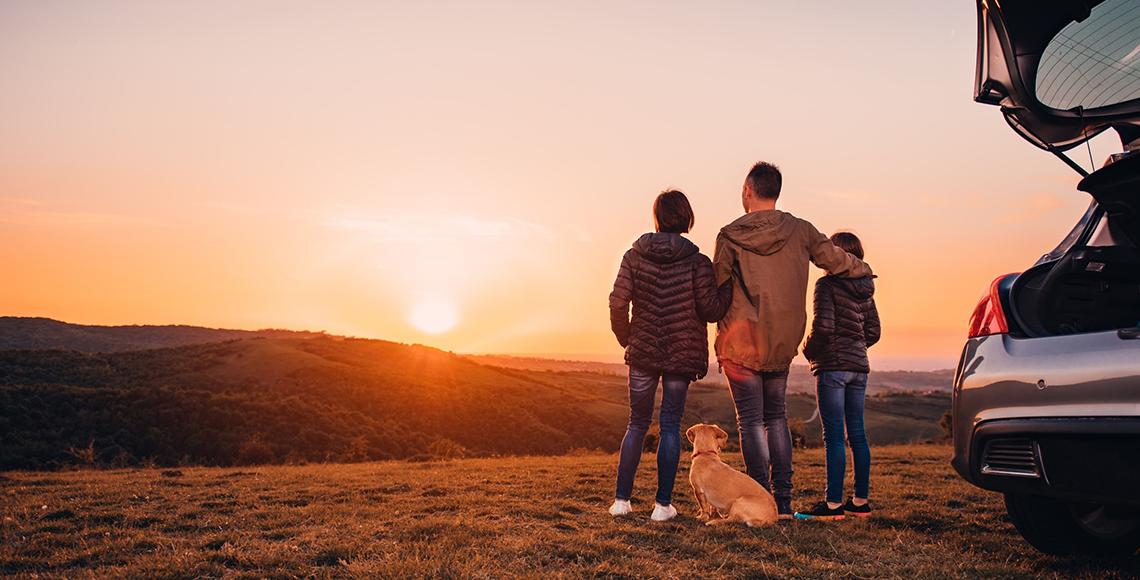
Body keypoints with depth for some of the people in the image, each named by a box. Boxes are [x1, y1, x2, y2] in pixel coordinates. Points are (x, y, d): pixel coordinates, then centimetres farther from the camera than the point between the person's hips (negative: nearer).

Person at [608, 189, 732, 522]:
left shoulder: (634, 256, -3)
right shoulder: (697, 262, -8)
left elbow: (618, 302, -6)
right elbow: (711, 310, -9)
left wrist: (626, 338, 9)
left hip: (643, 353, 1)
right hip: (682, 355, -1)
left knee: (637, 423, 14)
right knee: (671, 426, 7)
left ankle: (621, 499, 13)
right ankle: (663, 504, 8)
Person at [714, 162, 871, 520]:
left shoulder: (730, 236, -7)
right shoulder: (800, 231, 1)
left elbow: (716, 288, -6)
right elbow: (837, 261, 9)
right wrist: (863, 269, 29)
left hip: (741, 342, -3)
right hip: (783, 343, 4)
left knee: (751, 421, 2)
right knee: (776, 417, 15)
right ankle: (784, 501, 15)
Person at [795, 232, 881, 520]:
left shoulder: (828, 284, -9)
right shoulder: (864, 290, 12)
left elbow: (823, 326, -18)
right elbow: (873, 332, 14)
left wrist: (809, 351, -3)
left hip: (833, 366, -7)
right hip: (859, 366, 7)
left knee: (834, 435, -6)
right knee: (857, 434, 11)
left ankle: (833, 504, -4)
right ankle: (861, 501, 17)